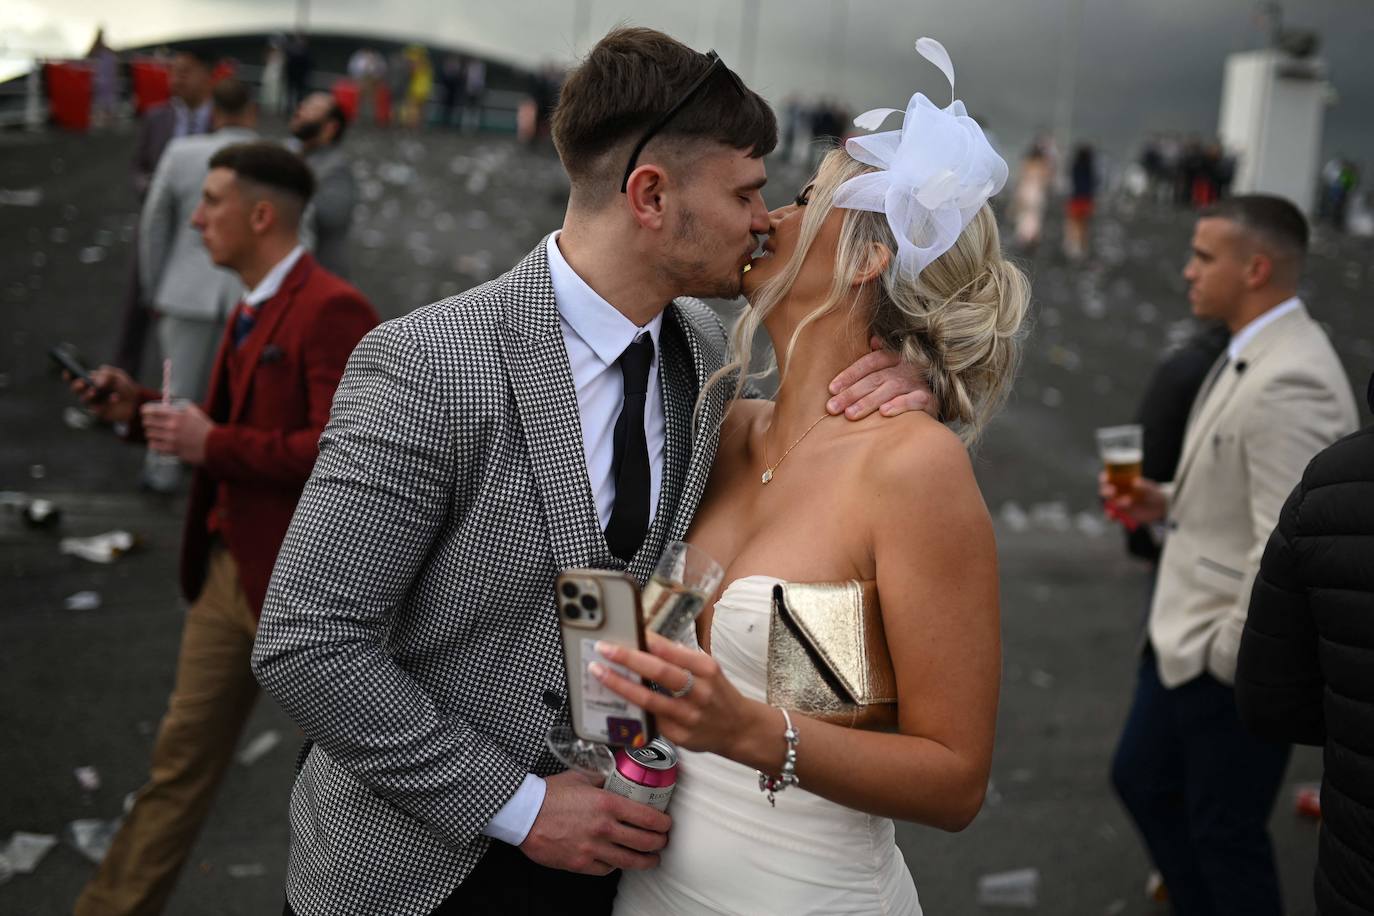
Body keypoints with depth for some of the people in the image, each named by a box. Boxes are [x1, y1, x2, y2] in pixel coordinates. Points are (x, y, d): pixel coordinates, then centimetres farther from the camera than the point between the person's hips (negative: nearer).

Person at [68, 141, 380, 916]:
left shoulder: (331, 311, -19)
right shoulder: (253, 313, 11)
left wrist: (213, 445, -23)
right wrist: (142, 409, 5)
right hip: (230, 567, 9)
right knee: (183, 759, 15)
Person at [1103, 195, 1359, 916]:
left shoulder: (1288, 383, -26)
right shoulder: (1253, 354, 6)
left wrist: (1231, 655, -18)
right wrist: (1166, 501, 4)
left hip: (1235, 662, -10)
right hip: (1185, 633, 10)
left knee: (1225, 831, 9)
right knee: (1141, 778, 23)